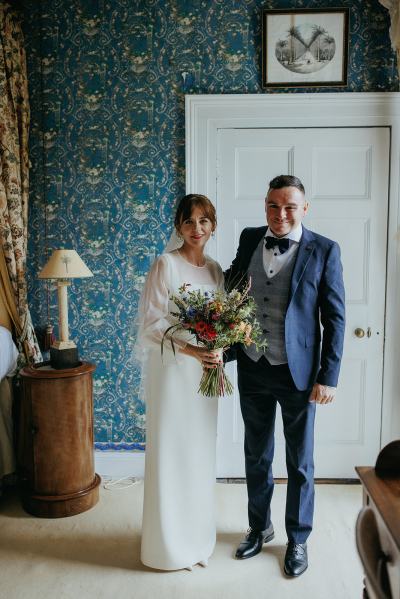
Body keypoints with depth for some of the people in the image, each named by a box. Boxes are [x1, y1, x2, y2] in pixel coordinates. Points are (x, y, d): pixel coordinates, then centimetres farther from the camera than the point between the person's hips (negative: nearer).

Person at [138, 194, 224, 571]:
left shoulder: (215, 269, 9)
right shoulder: (166, 264, -10)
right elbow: (150, 324, -14)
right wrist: (190, 350, -23)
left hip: (205, 371, 6)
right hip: (171, 369, -6)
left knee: (201, 451, 15)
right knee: (170, 452, 5)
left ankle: (198, 536, 35)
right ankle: (169, 543, 25)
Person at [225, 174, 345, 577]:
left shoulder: (324, 251, -9)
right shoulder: (249, 239, 2)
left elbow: (335, 318, -7)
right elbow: (229, 287, 13)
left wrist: (328, 376, -10)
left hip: (298, 373, -3)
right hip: (252, 369, 4)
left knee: (299, 462, 13)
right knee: (256, 456, 19)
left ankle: (298, 539, 35)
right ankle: (259, 528, 41)